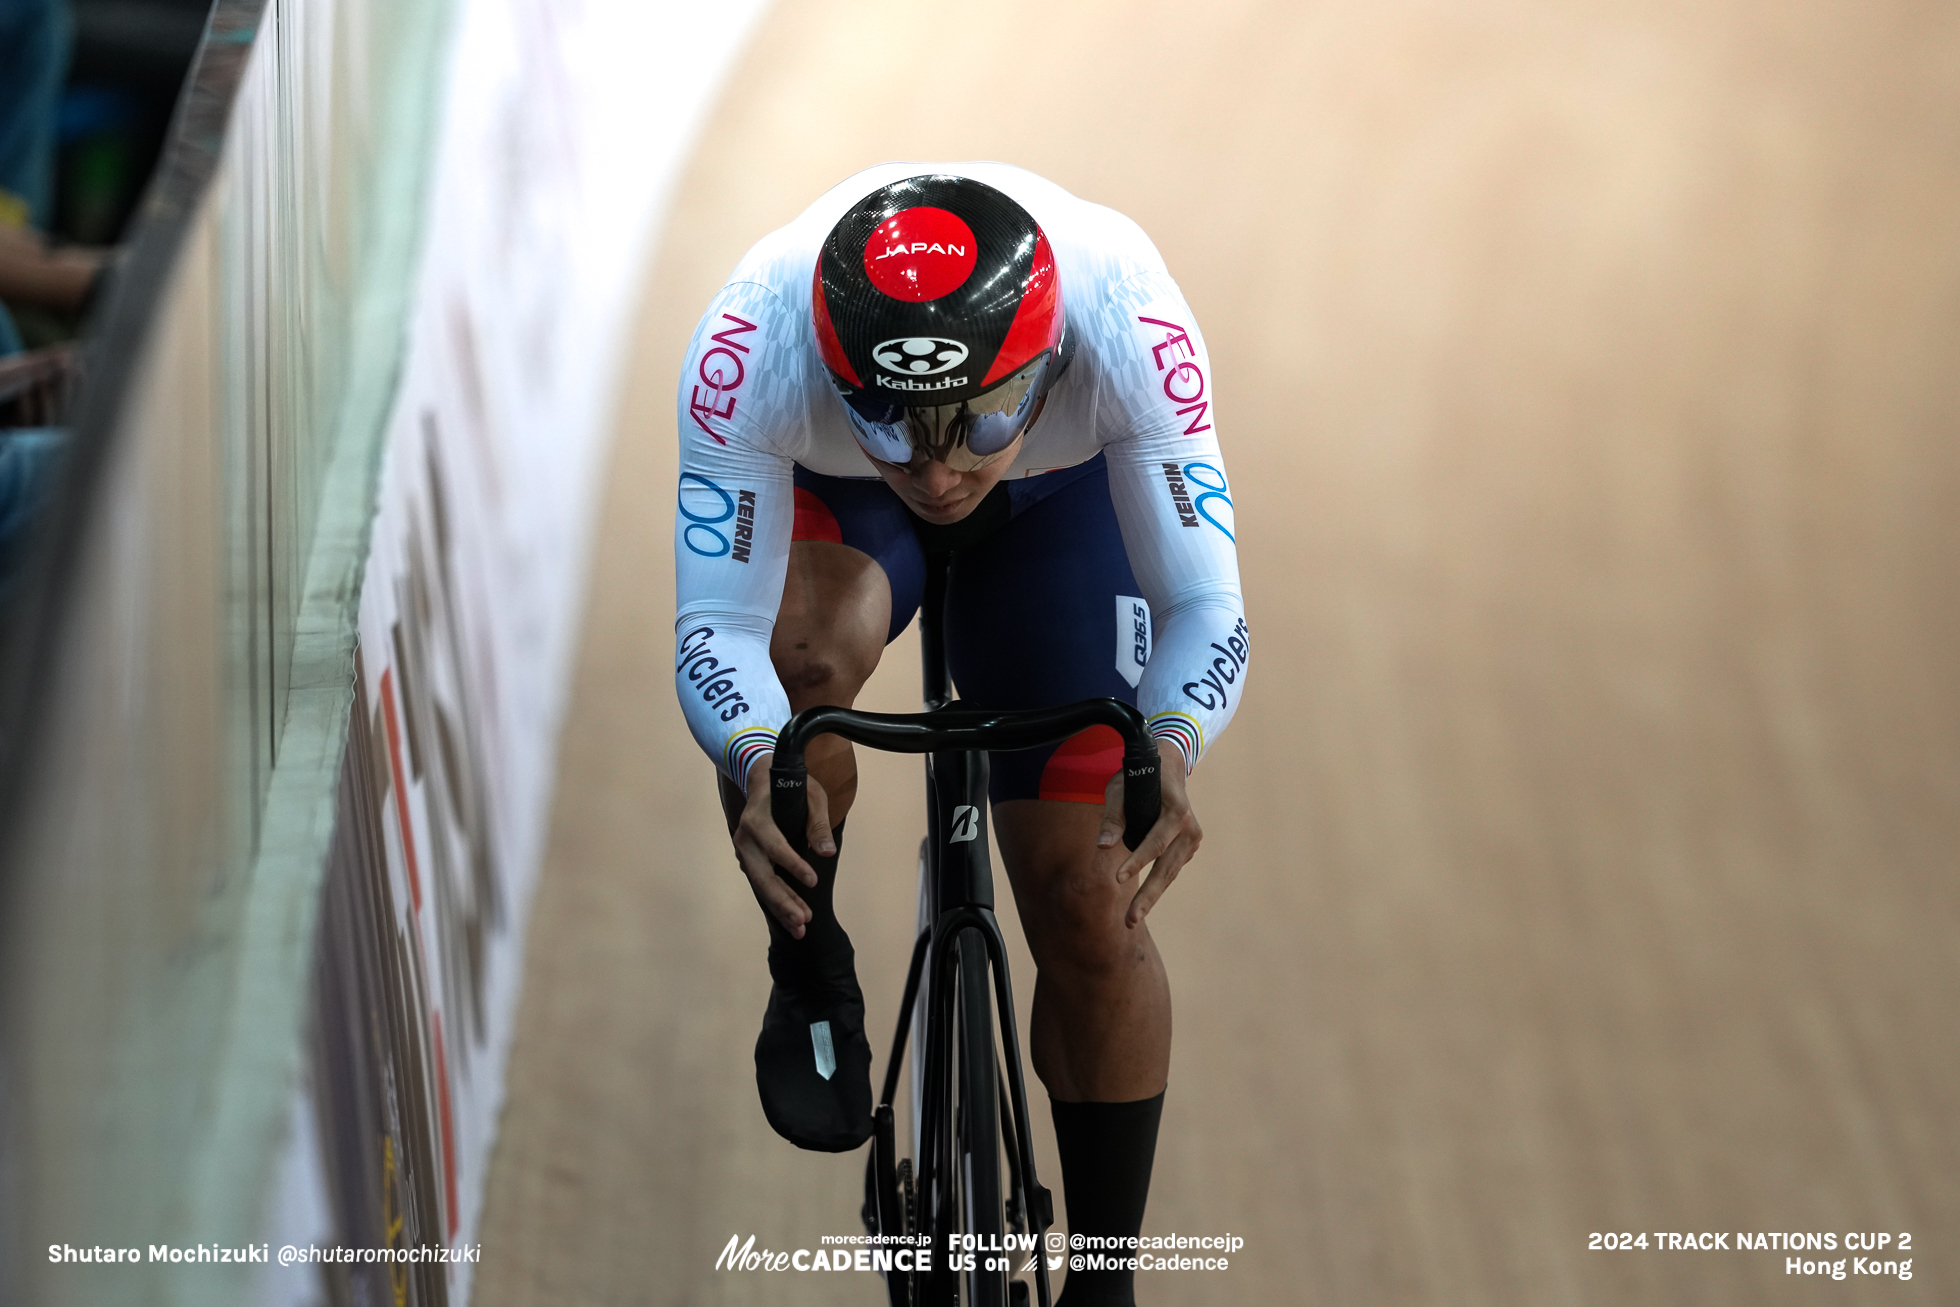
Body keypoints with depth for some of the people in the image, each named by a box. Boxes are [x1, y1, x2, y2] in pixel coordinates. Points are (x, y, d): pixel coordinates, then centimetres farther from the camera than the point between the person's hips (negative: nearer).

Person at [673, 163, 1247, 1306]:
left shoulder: (1127, 323, -41)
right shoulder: (751, 344, -41)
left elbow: (1207, 606, -36)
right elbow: (714, 620, -37)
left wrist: (1171, 745, -57)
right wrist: (755, 763, -58)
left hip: (1058, 497, 0)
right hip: (828, 487, 0)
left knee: (1089, 904, -5)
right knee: (808, 649, -36)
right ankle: (811, 972, -8)